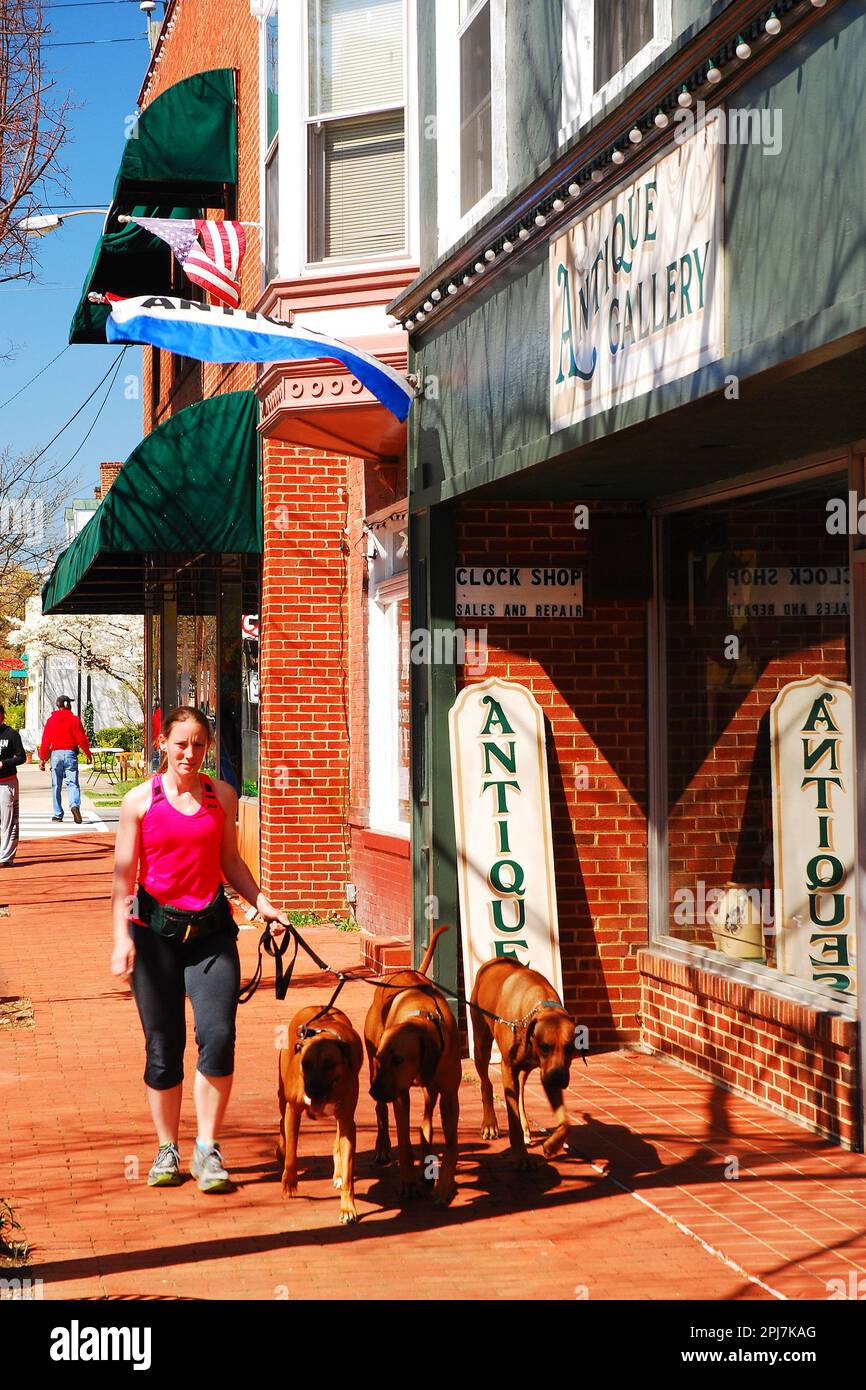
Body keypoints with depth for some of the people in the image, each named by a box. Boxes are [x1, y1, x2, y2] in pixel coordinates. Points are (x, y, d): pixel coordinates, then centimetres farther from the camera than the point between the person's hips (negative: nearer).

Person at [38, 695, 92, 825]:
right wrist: (88, 753, 10)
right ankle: (75, 805, -28)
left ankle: (58, 814, 8)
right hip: (70, 753, -1)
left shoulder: (51, 720, 5)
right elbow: (82, 739, -2)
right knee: (72, 783, -3)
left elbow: (45, 741, 5)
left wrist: (42, 759, 11)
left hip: (56, 754, 1)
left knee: (56, 785, 8)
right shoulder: (74, 719, 1)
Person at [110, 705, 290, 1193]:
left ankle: (208, 1149, 2)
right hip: (156, 928, -1)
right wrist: (122, 936, -9)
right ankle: (168, 1151, 19)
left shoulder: (221, 796, 8)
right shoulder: (140, 800, 0)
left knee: (218, 1036, -11)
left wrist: (262, 903, 4)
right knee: (163, 1045, 4)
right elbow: (125, 874, 0)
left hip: (211, 928, 1)